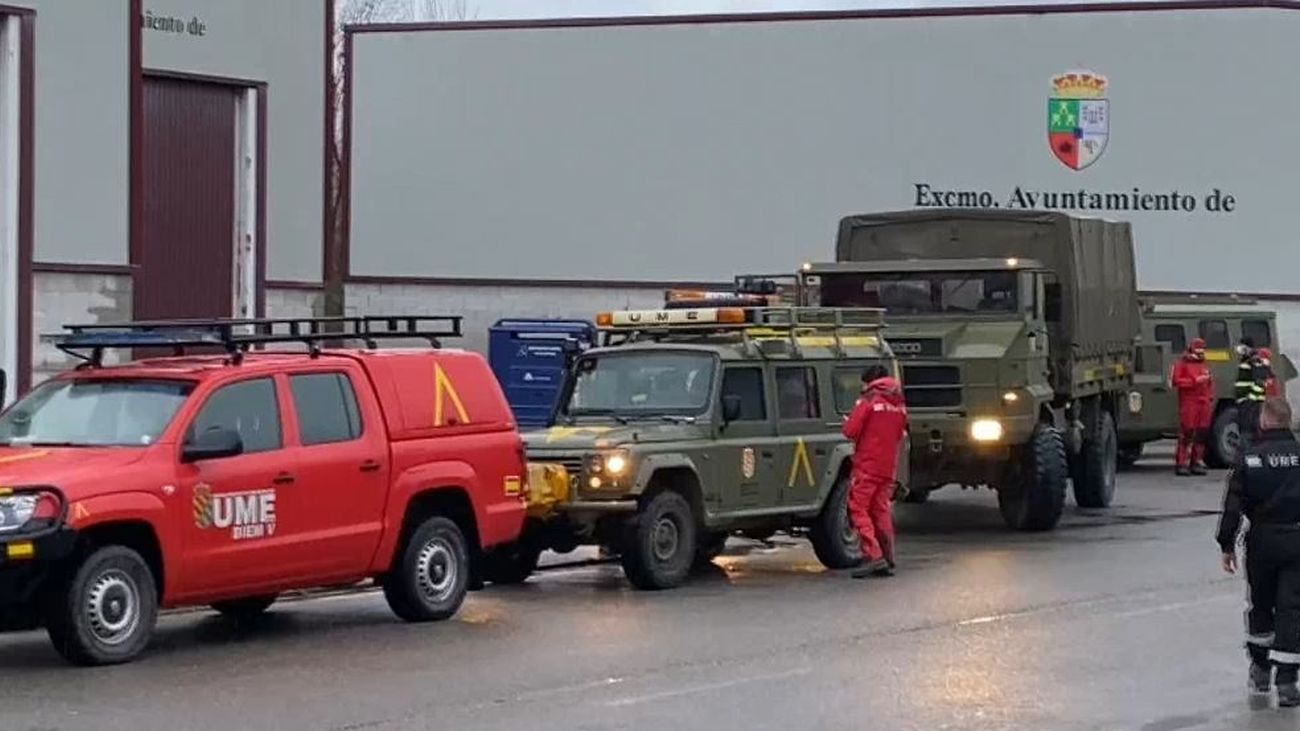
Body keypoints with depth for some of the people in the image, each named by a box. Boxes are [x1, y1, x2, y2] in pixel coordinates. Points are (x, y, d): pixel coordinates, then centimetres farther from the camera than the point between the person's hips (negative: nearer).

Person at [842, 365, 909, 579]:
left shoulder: (868, 401, -10)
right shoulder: (899, 404, 10)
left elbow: (850, 431, -13)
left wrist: (847, 422, 8)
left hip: (867, 466, -7)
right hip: (889, 467, 7)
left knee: (858, 509, -3)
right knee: (882, 511, 11)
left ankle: (874, 555, -15)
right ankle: (888, 561, 9)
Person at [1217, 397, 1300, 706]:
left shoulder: (1248, 458, -4)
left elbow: (1232, 507, -3)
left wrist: (1227, 545, 5)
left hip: (1261, 541, 1)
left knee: (1260, 604, 19)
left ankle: (1260, 668, 31)